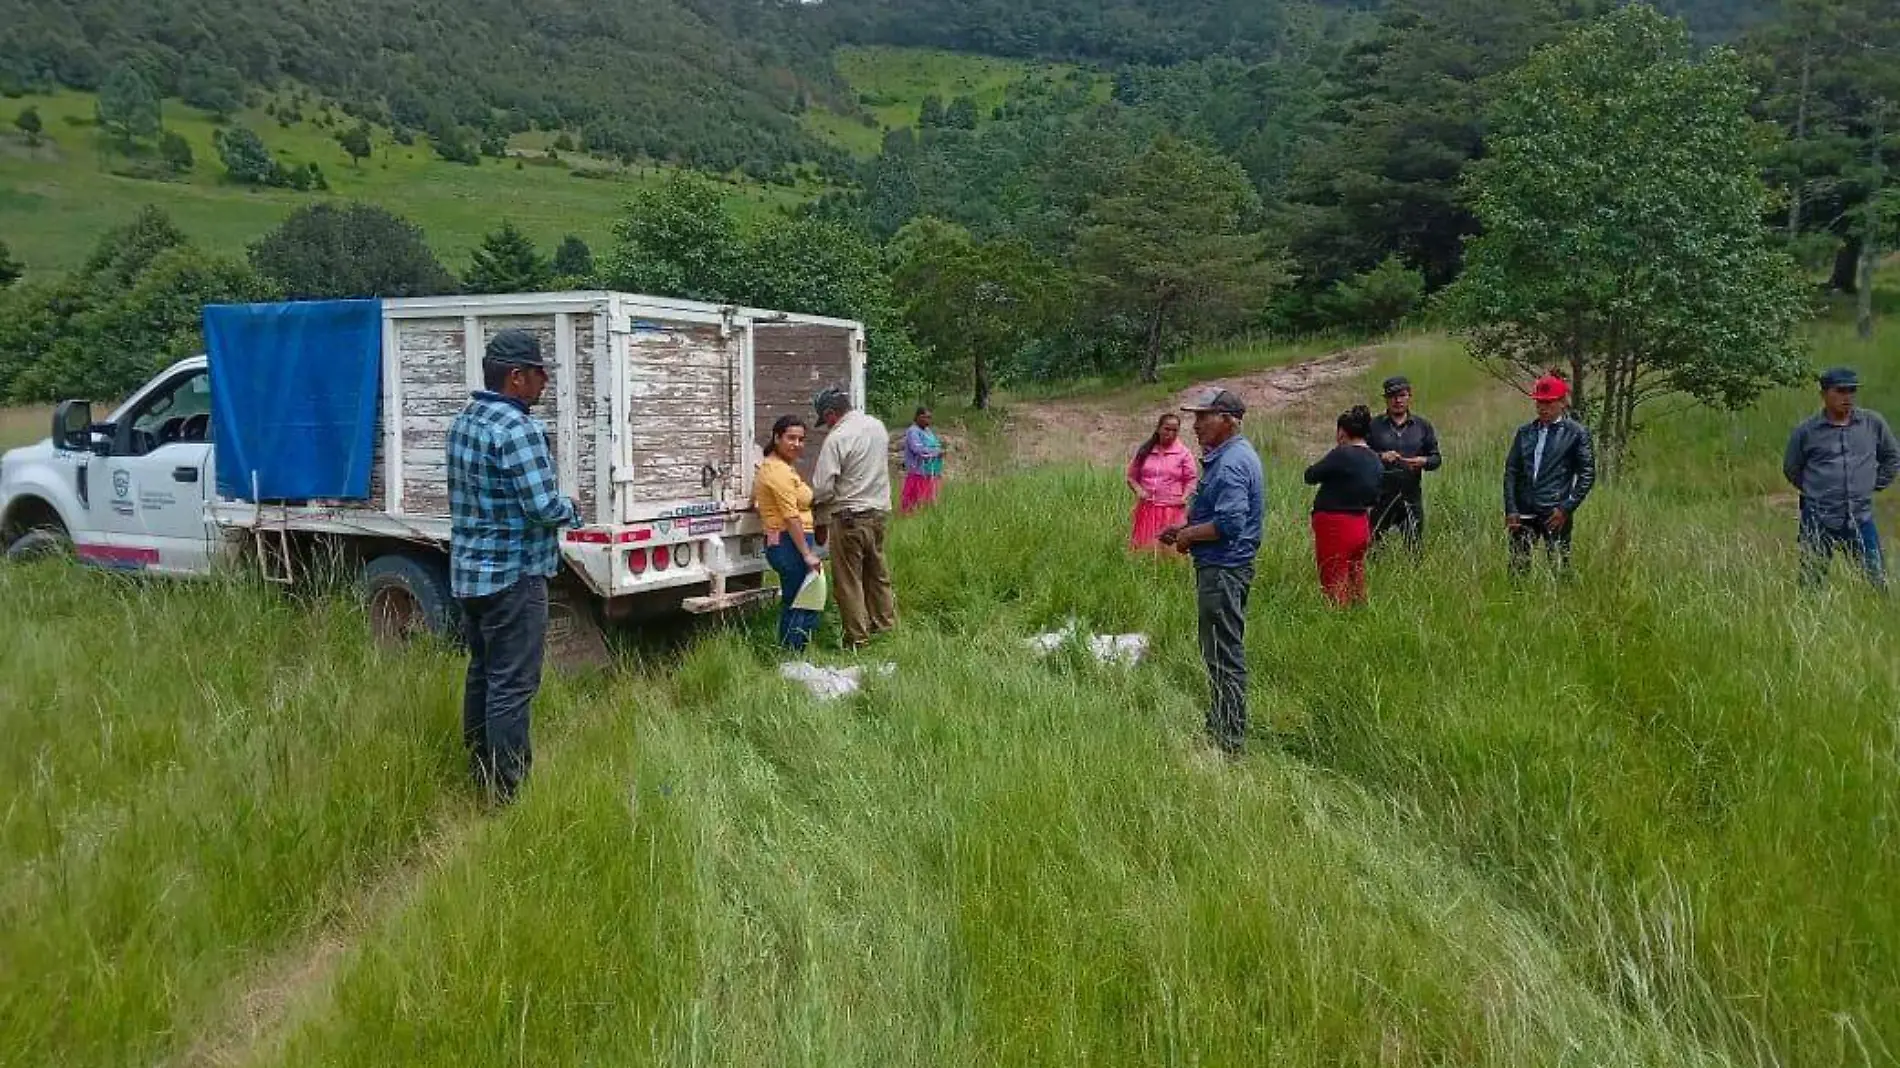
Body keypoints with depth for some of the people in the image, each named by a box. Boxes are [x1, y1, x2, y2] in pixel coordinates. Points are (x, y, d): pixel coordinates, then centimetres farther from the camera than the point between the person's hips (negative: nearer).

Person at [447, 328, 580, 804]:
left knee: (481, 674, 18)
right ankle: (507, 791, 1)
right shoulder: (518, 429, -19)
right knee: (512, 686, -4)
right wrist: (572, 511, -1)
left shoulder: (464, 420, 10)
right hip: (513, 576, -9)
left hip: (469, 572, 9)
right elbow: (543, 507, -23)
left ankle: (479, 774, 28)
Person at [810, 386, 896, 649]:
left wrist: (816, 500, 3)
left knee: (848, 580, 2)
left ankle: (857, 638, 6)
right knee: (877, 572, 19)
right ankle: (885, 621, 28)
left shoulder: (836, 438, -17)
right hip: (879, 510, 8)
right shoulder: (877, 425, 6)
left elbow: (822, 487, -18)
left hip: (850, 516, -7)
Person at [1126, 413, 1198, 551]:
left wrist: (1184, 497, -13)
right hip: (1146, 509, 3)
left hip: (1172, 510, -2)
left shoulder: (1183, 453, 2)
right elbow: (1132, 476, 13)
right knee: (1144, 548, 2)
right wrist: (1138, 490, -5)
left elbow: (1192, 479, 3)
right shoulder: (1145, 451, 8)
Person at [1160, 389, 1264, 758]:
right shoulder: (1227, 456, 14)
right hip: (1222, 566, 11)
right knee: (1222, 654, 17)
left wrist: (1189, 535, -13)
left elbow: (1229, 523, -27)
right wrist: (1185, 529, 12)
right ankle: (1221, 725, 28)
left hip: (1223, 570, -11)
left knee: (1224, 656, -4)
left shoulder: (1231, 463, -19)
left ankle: (1230, 740, 3)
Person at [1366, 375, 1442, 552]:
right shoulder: (1373, 426, 4)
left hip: (1411, 498, 2)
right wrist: (1380, 457, -16)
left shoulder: (1423, 426, 11)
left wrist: (1423, 461, -10)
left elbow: (1437, 458, 12)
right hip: (1381, 498, -1)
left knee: (1415, 548, 4)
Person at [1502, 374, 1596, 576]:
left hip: (1555, 514, -3)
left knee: (1559, 570, 0)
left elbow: (1587, 474, -1)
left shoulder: (1576, 433, 1)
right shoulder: (1524, 432, 12)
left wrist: (1566, 508, -9)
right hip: (1524, 514, 3)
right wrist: (1510, 510, 0)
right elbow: (1511, 471, 10)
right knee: (1517, 570, 2)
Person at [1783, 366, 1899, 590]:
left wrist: (1875, 485, 12)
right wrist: (1813, 491, 9)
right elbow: (1791, 469, 12)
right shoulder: (1806, 432, -2)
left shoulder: (1873, 423, 4)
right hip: (1818, 522, -2)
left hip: (1860, 519, 2)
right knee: (1810, 585, 6)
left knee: (1879, 581, 3)